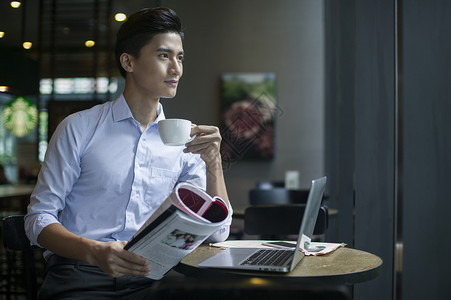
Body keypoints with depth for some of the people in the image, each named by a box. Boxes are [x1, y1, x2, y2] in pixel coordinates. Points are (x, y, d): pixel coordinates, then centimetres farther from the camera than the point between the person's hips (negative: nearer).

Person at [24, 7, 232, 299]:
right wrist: (94, 251, -21)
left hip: (151, 275, 3)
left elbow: (217, 233, 4)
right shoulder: (79, 128, 1)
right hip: (80, 269, -2)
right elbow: (39, 217, -1)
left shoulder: (184, 142, 8)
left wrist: (213, 162, -11)